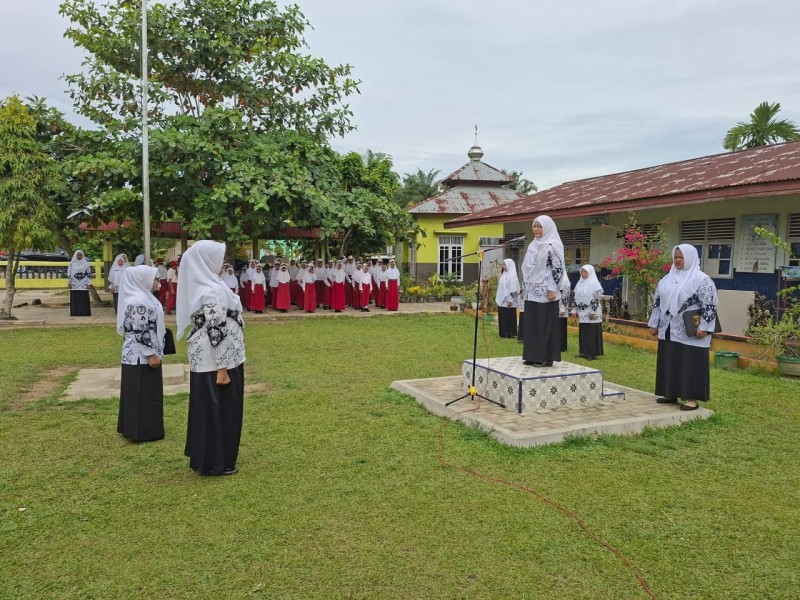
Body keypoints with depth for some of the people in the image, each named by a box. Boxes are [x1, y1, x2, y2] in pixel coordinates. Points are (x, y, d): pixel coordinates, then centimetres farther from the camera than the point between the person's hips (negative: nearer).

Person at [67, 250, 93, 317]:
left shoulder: (86, 263, 4)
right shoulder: (71, 264, 6)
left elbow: (89, 274, 2)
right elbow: (69, 274, 6)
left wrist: (89, 283, -2)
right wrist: (69, 283, 1)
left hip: (83, 285, -1)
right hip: (74, 285, 1)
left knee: (84, 299, -2)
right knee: (75, 300, 1)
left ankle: (84, 312, 2)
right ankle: (75, 313, 5)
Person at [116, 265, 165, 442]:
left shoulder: (144, 298, 12)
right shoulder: (139, 301, -20)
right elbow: (141, 331, -23)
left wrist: (154, 352, 22)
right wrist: (151, 354, -21)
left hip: (141, 354, 10)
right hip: (141, 355, -10)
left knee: (144, 392, 17)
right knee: (142, 393, -2)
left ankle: (134, 427, 27)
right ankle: (142, 431, 7)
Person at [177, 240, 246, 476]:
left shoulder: (202, 285, 9)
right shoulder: (212, 291, -21)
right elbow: (217, 332, -23)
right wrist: (222, 368, -21)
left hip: (205, 359, 10)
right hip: (217, 360, -10)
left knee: (209, 408, 18)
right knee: (218, 409, 2)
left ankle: (206, 458, 30)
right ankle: (216, 463, 14)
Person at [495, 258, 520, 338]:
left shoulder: (512, 276, -11)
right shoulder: (504, 275, 15)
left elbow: (514, 290, -16)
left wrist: (510, 300, -20)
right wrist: (497, 298, 18)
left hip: (508, 302, -8)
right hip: (502, 301, 8)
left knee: (509, 318, -3)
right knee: (502, 318, 9)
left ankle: (510, 333, 3)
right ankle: (503, 333, 15)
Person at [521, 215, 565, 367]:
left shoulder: (553, 245, -8)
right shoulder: (533, 245, 15)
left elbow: (558, 268, -13)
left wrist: (552, 289, -18)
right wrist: (525, 287, 16)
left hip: (545, 292, -8)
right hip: (532, 292, 8)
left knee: (545, 324, -3)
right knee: (531, 324, 9)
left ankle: (546, 357, 3)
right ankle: (533, 355, 16)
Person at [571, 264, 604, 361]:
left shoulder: (594, 284, -9)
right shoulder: (579, 283, 13)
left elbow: (596, 299, -14)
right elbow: (576, 298, 16)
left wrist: (593, 312, -19)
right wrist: (574, 310, 12)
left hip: (591, 313, -7)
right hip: (582, 313, 7)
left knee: (591, 333, -4)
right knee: (583, 333, 9)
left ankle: (592, 353, 0)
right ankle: (584, 352, 15)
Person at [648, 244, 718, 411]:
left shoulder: (702, 280, -8)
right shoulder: (667, 279, 12)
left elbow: (710, 306, -13)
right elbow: (657, 302, 15)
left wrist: (703, 328, -18)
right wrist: (654, 324, 12)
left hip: (690, 334, -7)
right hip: (668, 331, 7)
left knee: (690, 364, -2)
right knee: (669, 363, 11)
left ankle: (692, 398, 5)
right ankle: (670, 394, 21)